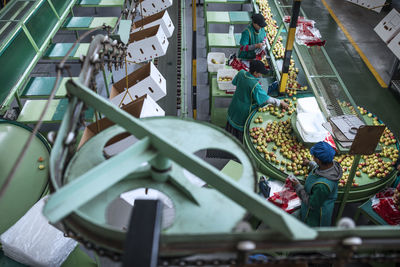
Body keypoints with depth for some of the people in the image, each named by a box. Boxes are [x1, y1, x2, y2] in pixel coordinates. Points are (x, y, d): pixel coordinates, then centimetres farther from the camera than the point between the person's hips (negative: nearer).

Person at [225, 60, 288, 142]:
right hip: (244, 111, -7)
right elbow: (266, 99, -27)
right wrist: (280, 102, -16)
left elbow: (234, 82, 4)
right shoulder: (255, 85, -34)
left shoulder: (241, 73, -17)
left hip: (235, 107, 7)